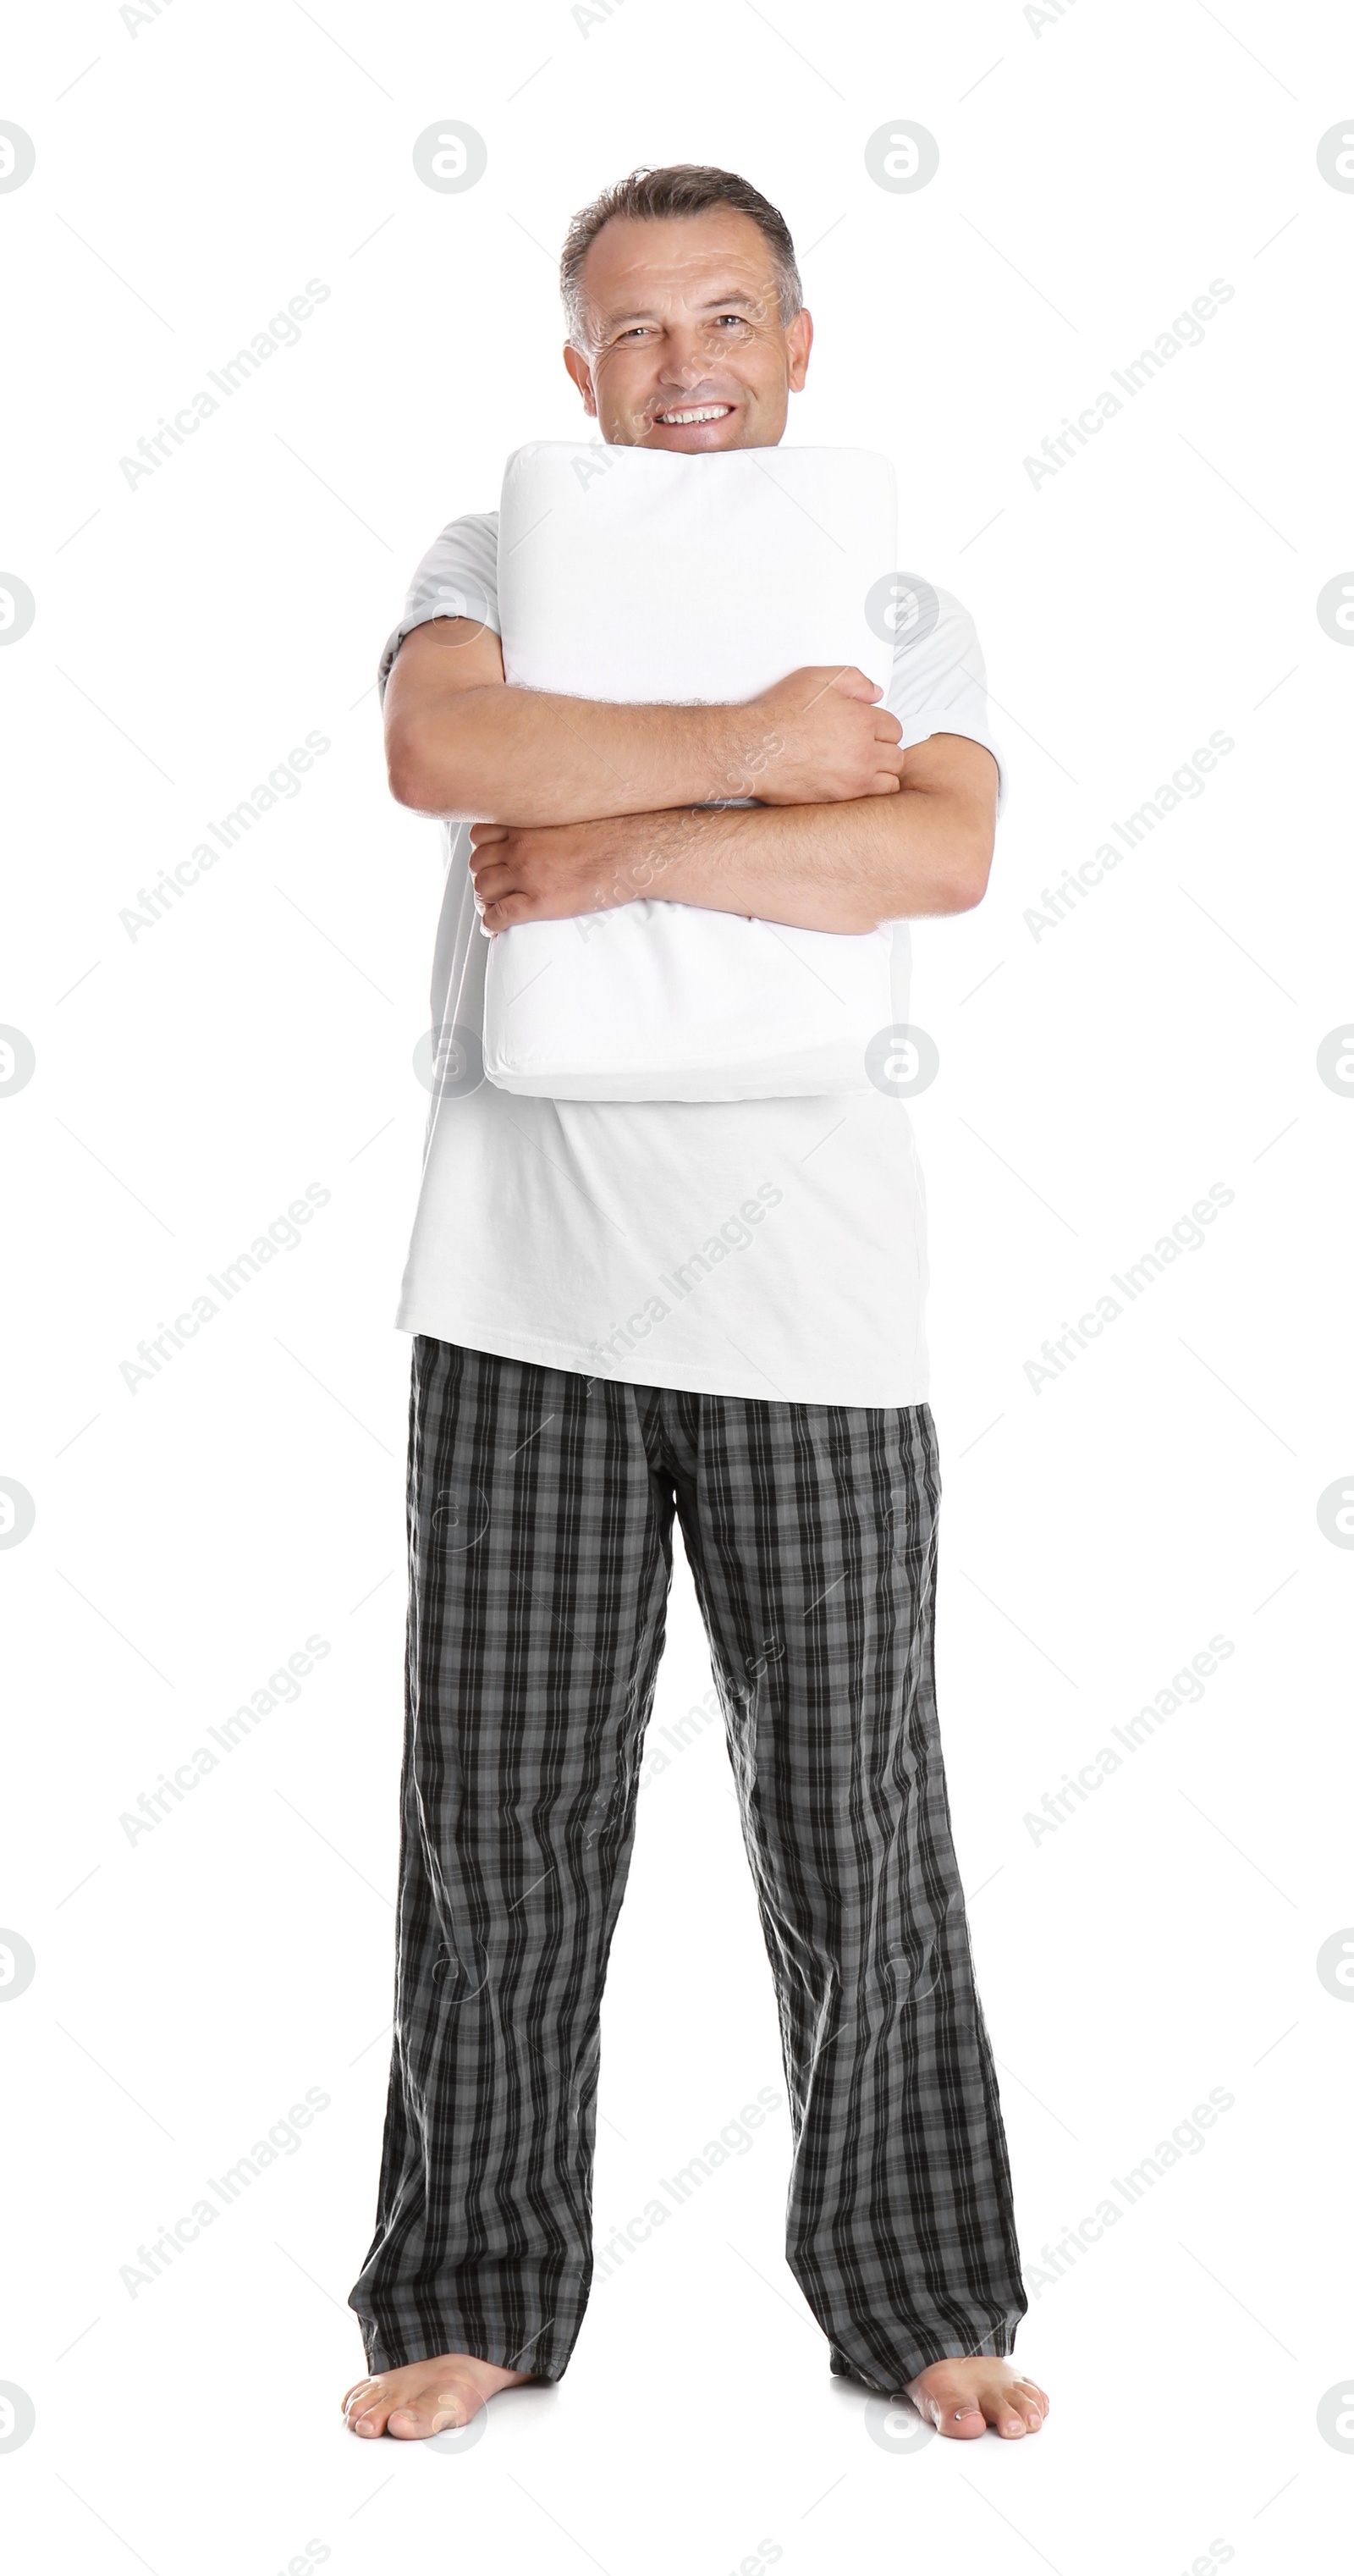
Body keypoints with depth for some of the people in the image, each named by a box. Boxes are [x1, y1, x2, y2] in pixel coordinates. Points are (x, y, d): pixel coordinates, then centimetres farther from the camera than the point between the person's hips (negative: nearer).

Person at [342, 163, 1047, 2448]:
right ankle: (475, 2298, 23)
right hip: (523, 1301, 0)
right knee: (499, 1823, 7)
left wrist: (621, 850, -14)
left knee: (856, 1825, 7)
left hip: (812, 1312, 0)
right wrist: (751, 745, -15)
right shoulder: (493, 565, 10)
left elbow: (946, 851, -12)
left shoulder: (901, 611, 10)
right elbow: (436, 746, -14)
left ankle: (921, 2300, 24)